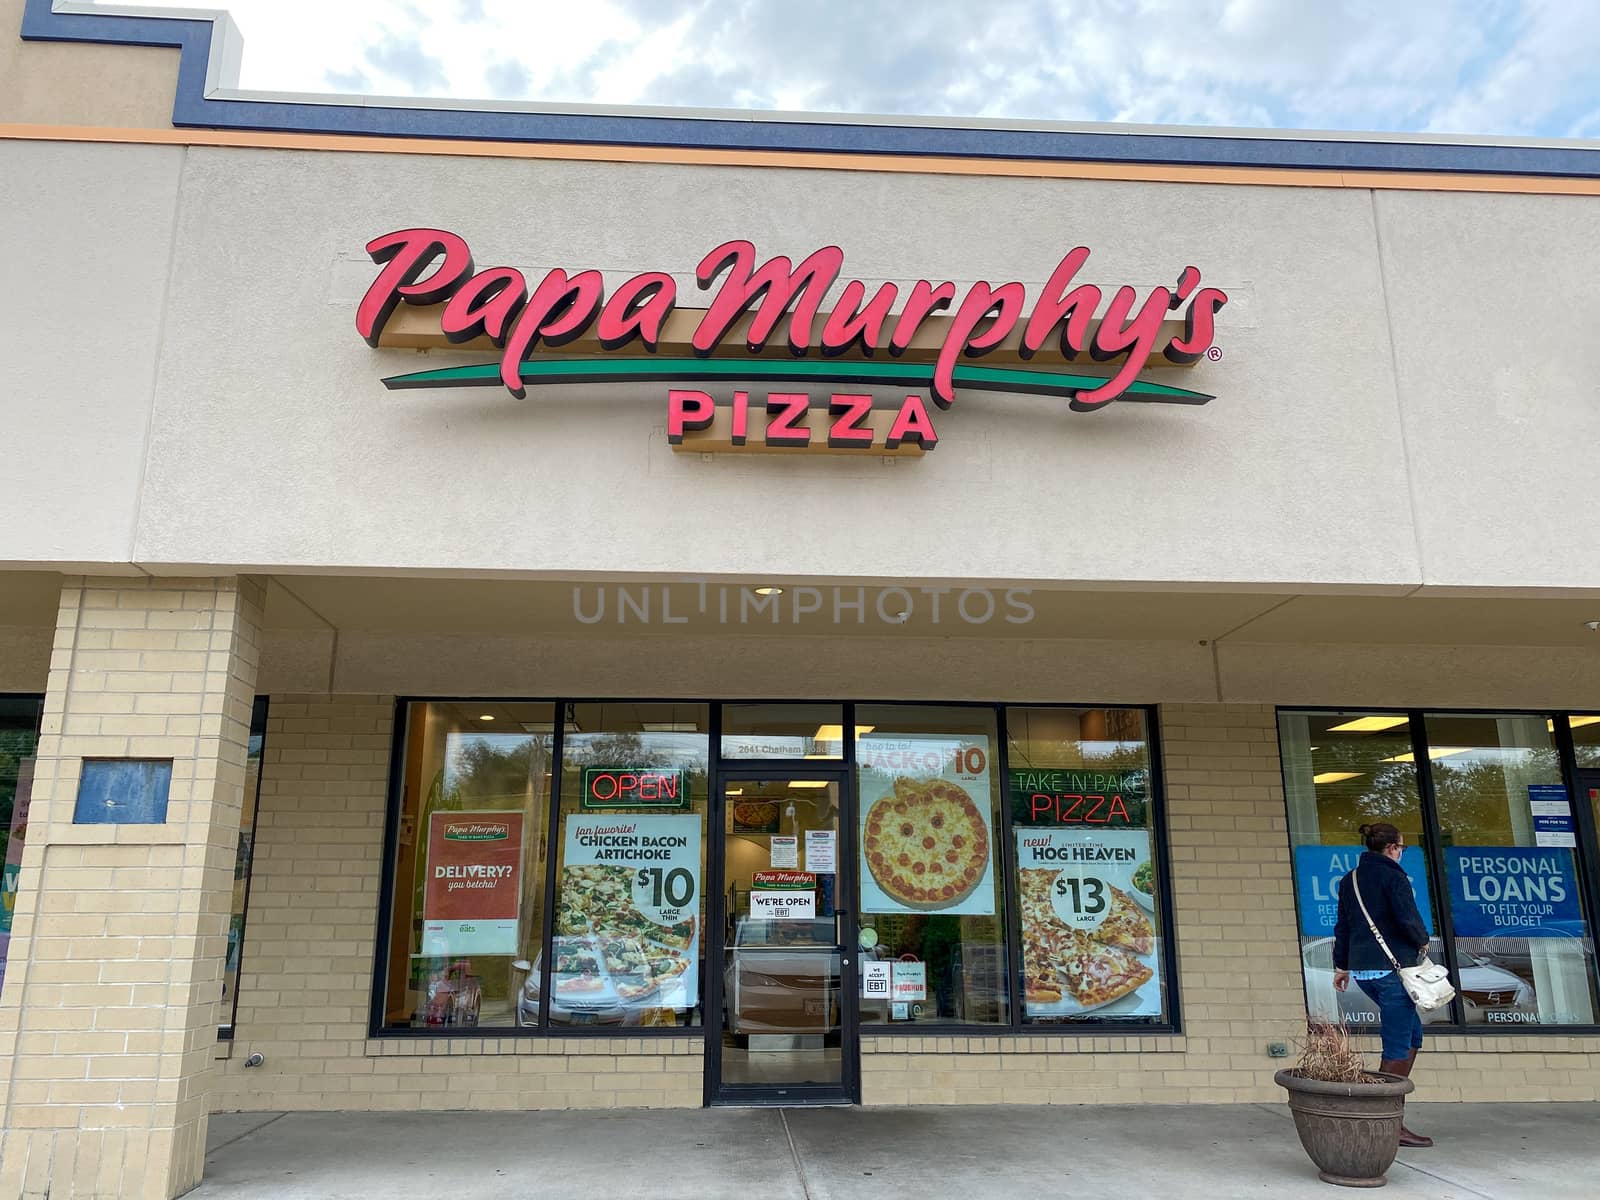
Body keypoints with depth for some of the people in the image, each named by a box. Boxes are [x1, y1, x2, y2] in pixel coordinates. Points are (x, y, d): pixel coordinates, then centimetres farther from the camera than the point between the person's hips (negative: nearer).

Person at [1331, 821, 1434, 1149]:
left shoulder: (1349, 879, 13)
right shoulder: (1392, 875, -10)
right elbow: (1407, 917, -20)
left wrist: (1341, 965, 24)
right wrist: (1422, 941, 1)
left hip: (1362, 970, 8)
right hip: (1391, 969, -8)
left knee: (1413, 1032, 18)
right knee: (1398, 1047, -2)